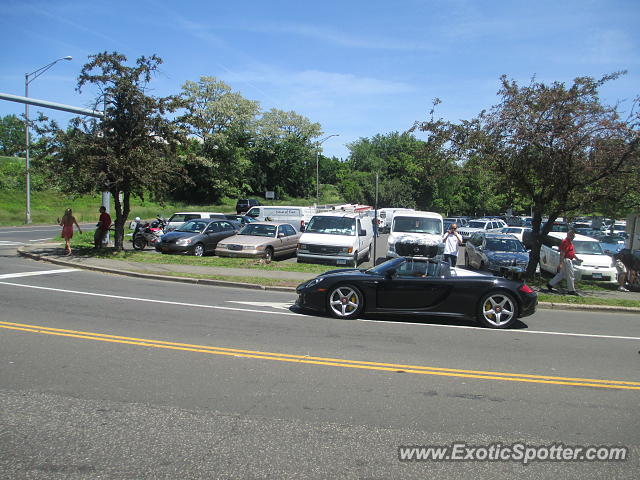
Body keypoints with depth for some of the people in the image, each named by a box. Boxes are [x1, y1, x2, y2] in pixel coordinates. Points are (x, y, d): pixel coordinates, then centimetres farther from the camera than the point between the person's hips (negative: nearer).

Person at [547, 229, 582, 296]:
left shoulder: (570, 242, 17)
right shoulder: (566, 242, -16)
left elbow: (572, 253, 28)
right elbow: (562, 253, -21)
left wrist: (577, 259, 26)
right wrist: (560, 263, -24)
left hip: (569, 260, 10)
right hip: (566, 260, -10)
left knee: (561, 274, 13)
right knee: (570, 275, -3)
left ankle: (550, 284, 17)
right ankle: (571, 290, 4)